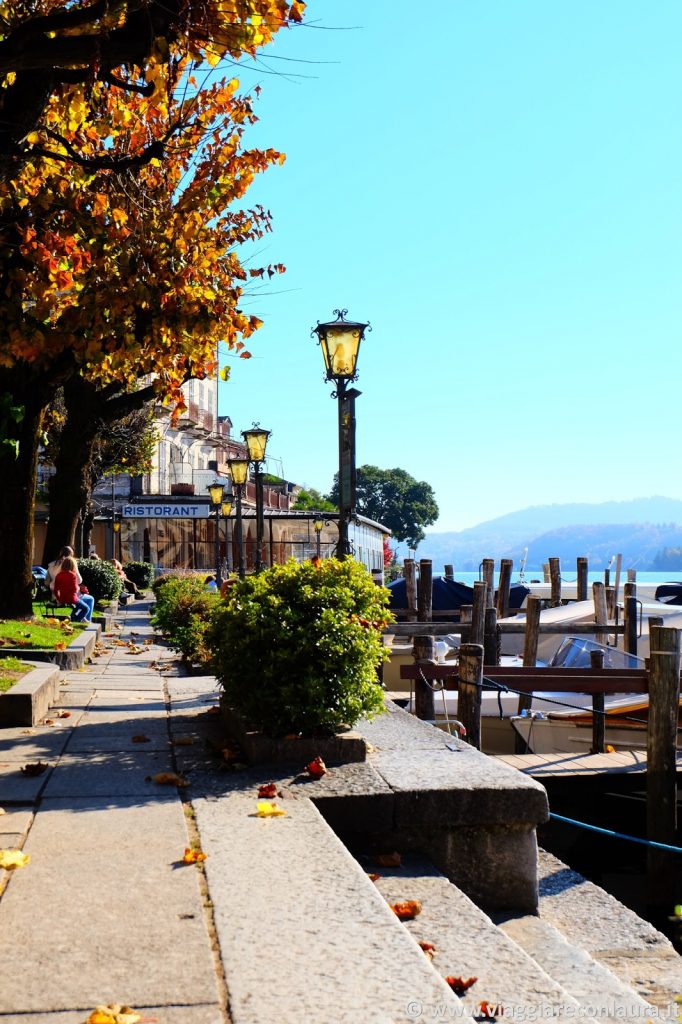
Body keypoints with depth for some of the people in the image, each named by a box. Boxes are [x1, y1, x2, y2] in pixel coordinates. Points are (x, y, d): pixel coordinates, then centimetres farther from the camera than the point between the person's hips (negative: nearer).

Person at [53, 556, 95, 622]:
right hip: (71, 599, -7)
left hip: (62, 599, 7)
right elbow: (75, 589, -18)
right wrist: (79, 587, 3)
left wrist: (59, 599, 17)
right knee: (87, 608, 16)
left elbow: (55, 590, 4)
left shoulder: (58, 575, 1)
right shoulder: (72, 575, -16)